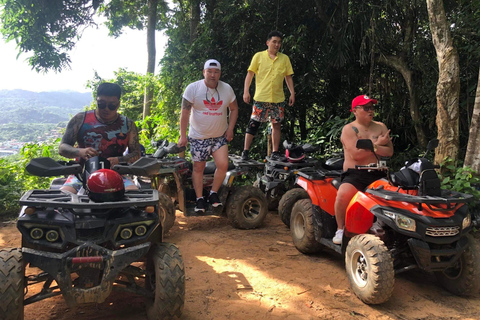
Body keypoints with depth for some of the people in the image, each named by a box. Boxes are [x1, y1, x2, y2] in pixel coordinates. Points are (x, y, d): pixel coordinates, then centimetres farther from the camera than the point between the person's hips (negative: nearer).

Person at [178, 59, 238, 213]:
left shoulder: (227, 89, -1)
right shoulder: (193, 88, -9)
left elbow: (234, 109, 12)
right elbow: (185, 112, -9)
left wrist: (230, 129, 2)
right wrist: (183, 135, -12)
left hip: (220, 136, 2)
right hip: (198, 136, -2)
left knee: (223, 165, -12)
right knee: (198, 168, 5)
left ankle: (213, 194, 10)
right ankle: (200, 199, 18)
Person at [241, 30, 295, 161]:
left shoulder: (285, 58, 10)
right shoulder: (258, 56, 3)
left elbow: (288, 77, 14)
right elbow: (250, 74, 2)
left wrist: (292, 93, 7)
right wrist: (246, 91, -8)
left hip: (278, 98, 3)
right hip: (261, 97, -3)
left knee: (276, 125, 7)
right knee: (253, 124, -4)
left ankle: (275, 153, 16)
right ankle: (245, 151, 3)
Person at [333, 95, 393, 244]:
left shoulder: (380, 127, 17)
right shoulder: (349, 129, 2)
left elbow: (390, 151, 5)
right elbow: (355, 154, -13)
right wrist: (377, 144, -3)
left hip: (377, 174, 4)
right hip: (354, 174, -4)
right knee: (343, 194, -33)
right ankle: (340, 229, -10)